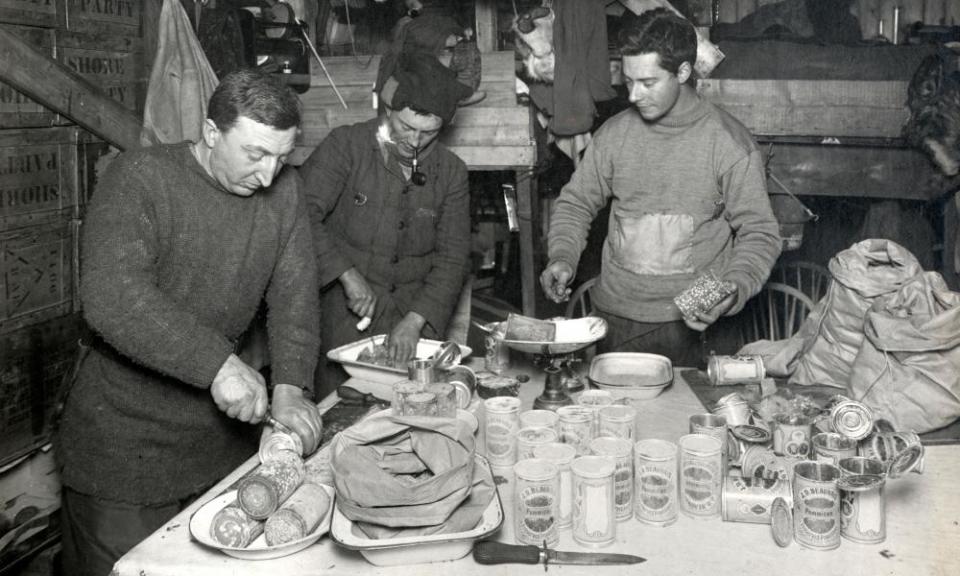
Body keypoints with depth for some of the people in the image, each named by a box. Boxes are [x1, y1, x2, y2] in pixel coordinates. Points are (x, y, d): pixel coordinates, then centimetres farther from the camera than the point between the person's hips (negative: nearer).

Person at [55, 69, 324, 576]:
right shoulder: (139, 179, -18)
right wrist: (216, 362, -36)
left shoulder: (283, 190, 0)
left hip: (225, 430, 5)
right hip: (127, 435, -5)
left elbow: (294, 292, -2)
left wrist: (290, 389, -16)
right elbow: (112, 297, -31)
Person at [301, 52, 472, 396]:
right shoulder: (346, 146, -5)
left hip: (419, 312, 3)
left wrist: (415, 320, -12)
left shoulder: (451, 172, 5)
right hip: (347, 305, -3)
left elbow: (453, 257, 1)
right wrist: (347, 274, -21)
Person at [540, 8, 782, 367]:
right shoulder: (614, 133, 1)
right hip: (614, 321, 3)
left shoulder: (729, 142, -8)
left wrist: (732, 292, -21)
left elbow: (759, 234, -4)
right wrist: (562, 258, -7)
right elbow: (576, 203, 11)